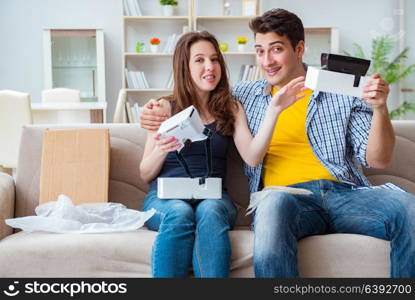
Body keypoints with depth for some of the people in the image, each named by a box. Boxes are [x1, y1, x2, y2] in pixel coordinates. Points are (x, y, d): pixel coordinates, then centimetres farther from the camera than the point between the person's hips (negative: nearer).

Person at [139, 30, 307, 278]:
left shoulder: (231, 108, 16)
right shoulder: (164, 108, 10)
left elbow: (252, 158, 0)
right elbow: (146, 174, 8)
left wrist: (273, 110, -9)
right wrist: (160, 150, -14)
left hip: (214, 197, 1)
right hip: (165, 197, -1)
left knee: (210, 211, -35)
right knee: (180, 213, -36)